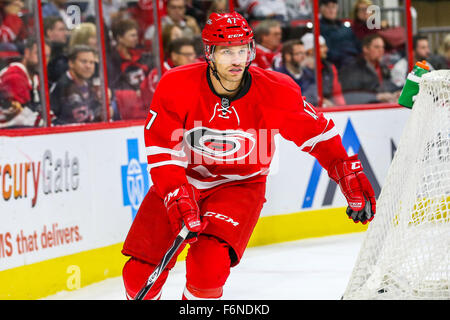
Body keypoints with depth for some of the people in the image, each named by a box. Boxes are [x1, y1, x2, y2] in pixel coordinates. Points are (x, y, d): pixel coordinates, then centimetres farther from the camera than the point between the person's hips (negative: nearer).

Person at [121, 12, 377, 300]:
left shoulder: (277, 92, -19)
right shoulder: (177, 86, -20)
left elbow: (318, 133, -7)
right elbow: (163, 152, -18)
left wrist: (352, 176, -10)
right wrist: (179, 200, -28)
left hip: (240, 186, -1)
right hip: (183, 179, 1)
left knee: (208, 265, -26)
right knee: (141, 271, -6)